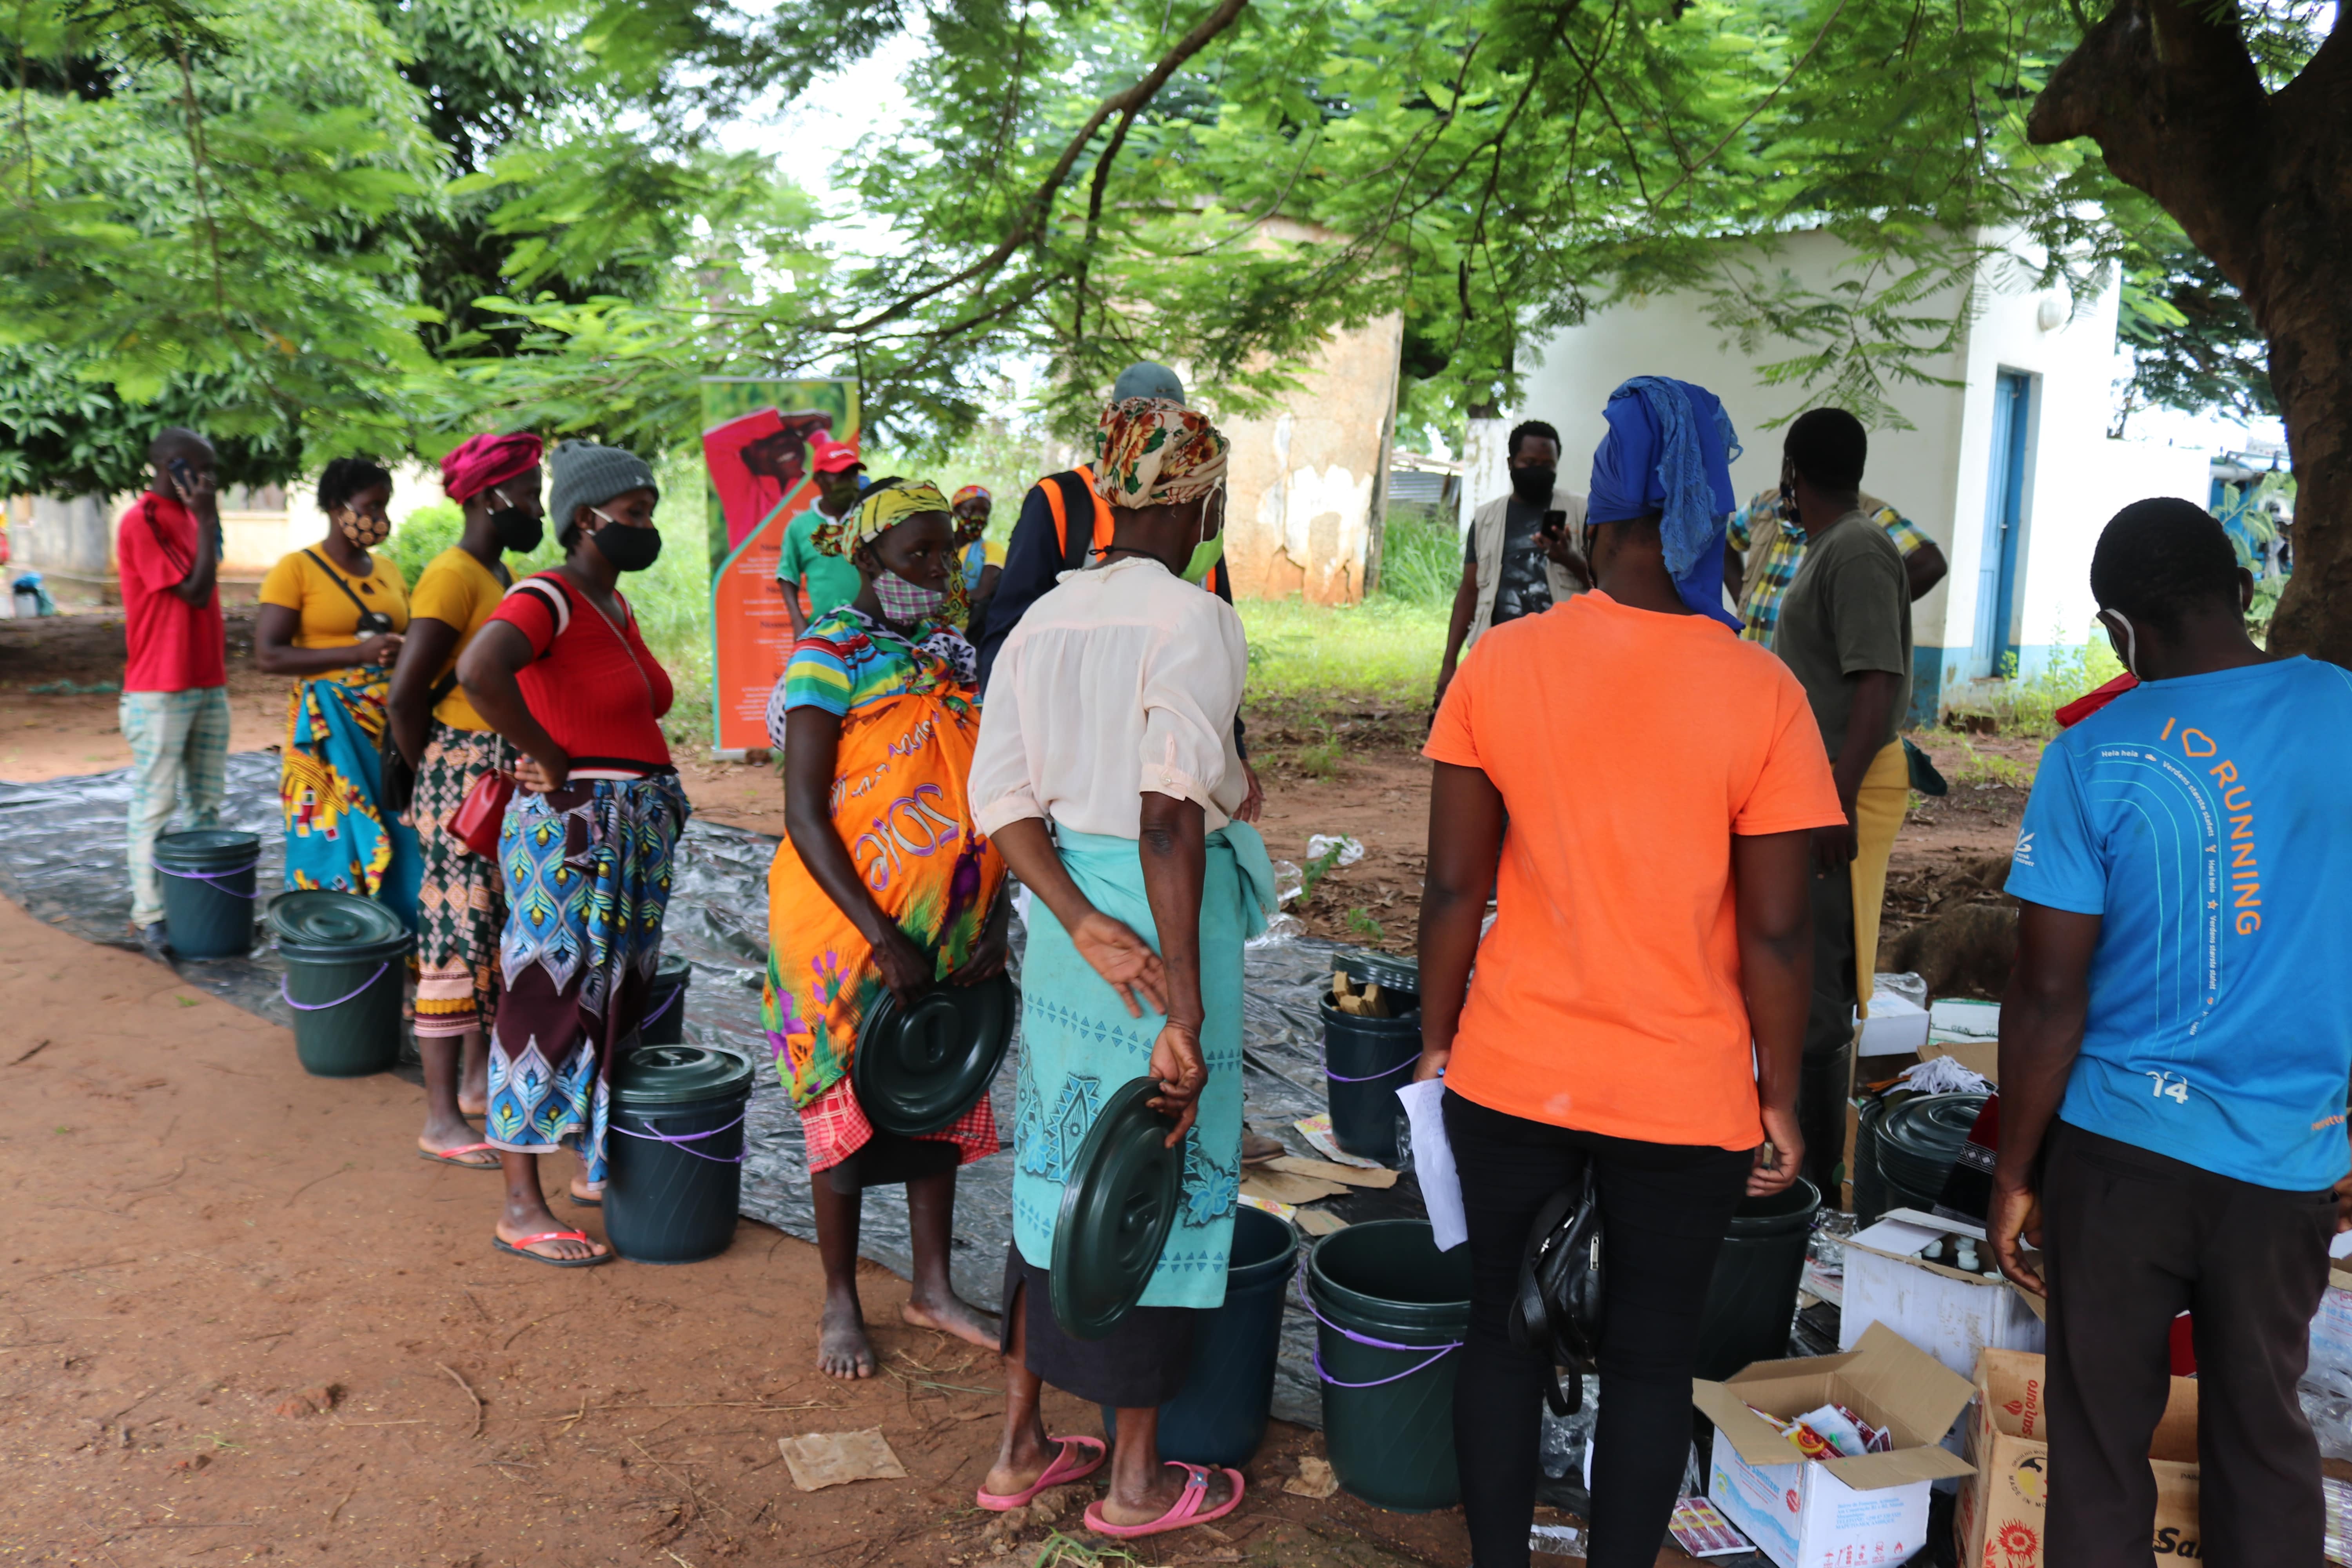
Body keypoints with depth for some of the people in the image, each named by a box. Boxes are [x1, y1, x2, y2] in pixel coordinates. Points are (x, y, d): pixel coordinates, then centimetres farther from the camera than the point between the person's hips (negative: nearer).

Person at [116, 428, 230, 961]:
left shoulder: (190, 515, 13)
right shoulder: (141, 522, -13)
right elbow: (195, 592, -18)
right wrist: (208, 520, -16)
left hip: (210, 685, 8)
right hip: (161, 690, -8)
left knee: (206, 805, 10)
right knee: (157, 807, -2)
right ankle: (149, 914, 5)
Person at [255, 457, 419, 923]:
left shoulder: (389, 569, 13)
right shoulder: (297, 569, -4)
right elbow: (268, 655, -11)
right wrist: (359, 653, -19)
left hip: (390, 724, 5)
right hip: (330, 728, -5)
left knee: (396, 841, 2)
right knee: (335, 840, -3)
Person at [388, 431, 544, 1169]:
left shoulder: (499, 574, 14)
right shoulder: (452, 576, -15)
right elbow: (406, 693, -20)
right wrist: (431, 773, -8)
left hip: (507, 778, 10)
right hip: (464, 776, -10)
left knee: (496, 932, 16)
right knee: (456, 938, -5)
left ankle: (478, 1079, 29)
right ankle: (441, 1119, 2)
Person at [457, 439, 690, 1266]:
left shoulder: (615, 604, 13)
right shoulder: (546, 598, -14)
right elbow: (479, 669, -33)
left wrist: (648, 793, 11)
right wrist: (549, 758, -22)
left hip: (639, 829, 9)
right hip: (572, 828, -9)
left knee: (617, 1002, 17)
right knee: (550, 1001, -3)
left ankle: (598, 1168, 32)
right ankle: (521, 1207, 7)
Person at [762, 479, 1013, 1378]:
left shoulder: (954, 655, 8)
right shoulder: (831, 656, -12)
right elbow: (804, 815, -17)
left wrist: (993, 923, 4)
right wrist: (883, 939, -21)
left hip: (950, 934, 6)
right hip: (850, 930, -6)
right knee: (851, 1109, 6)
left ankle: (933, 1287, 31)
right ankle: (841, 1305, 23)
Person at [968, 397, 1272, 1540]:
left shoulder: (1043, 619, 8)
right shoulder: (1193, 623, -15)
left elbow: (999, 794, 1)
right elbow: (1170, 817, -24)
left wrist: (1084, 923, -7)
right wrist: (1187, 1013, -23)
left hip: (1065, 905, 7)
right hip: (1169, 913, -7)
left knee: (1055, 1167, 18)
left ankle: (1020, 1445, 32)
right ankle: (1137, 1481, 24)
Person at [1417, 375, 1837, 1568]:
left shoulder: (1497, 664, -6)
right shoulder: (1761, 694, -11)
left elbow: (1453, 887, -3)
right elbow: (1776, 934, -9)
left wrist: (1439, 1041, 9)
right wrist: (1780, 1101, 3)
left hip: (1512, 1077, 2)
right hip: (1685, 1101, -1)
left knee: (1502, 1330, 18)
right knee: (1650, 1359, 14)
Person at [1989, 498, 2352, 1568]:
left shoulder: (2096, 757, -13)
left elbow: (2049, 994, -12)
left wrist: (2014, 1173, -1)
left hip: (2119, 1144, -3)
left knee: (2099, 1433, 12)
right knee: (2262, 1428, 19)